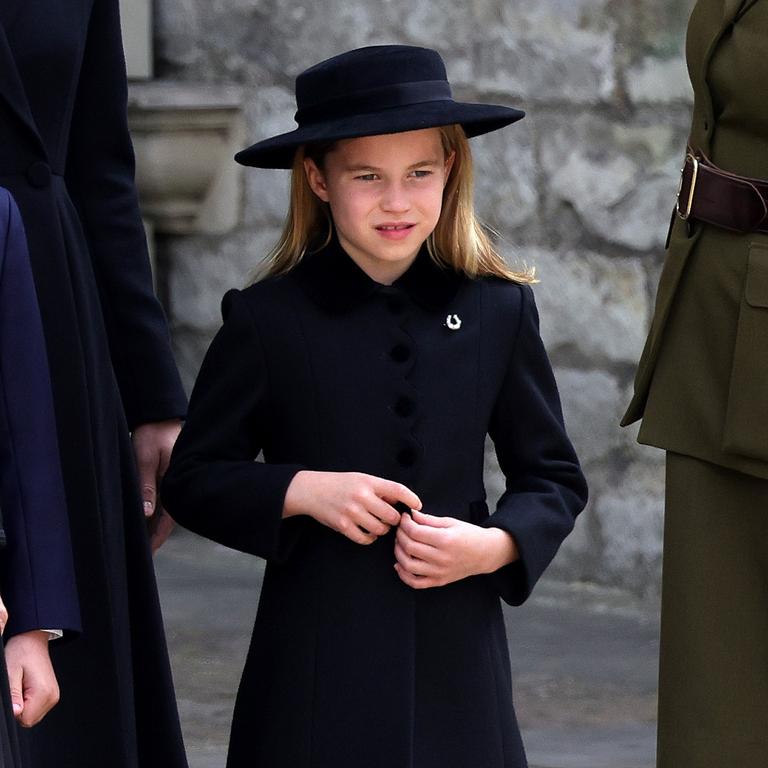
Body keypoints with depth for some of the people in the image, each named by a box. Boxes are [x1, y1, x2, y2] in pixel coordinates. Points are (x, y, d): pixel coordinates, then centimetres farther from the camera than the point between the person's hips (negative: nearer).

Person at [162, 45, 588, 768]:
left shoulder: (498, 312, 4)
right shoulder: (266, 320, -1)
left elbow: (554, 478, 10)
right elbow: (192, 480, 3)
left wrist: (495, 546, -9)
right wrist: (301, 491, -13)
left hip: (457, 654, 2)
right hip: (315, 648, -1)